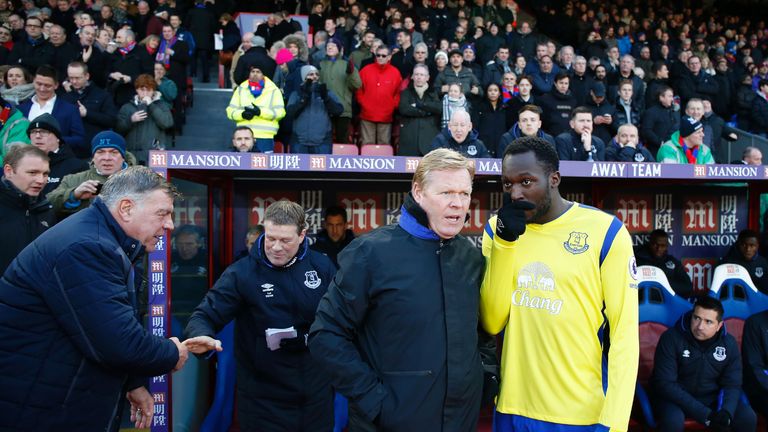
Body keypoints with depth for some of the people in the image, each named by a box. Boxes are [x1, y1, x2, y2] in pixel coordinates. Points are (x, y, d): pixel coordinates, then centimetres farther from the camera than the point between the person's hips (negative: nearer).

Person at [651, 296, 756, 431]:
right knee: (673, 420, -34)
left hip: (711, 397, 4)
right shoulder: (671, 338, -20)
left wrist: (726, 412, -24)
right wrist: (705, 415, -27)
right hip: (676, 397, -4)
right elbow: (665, 383, -22)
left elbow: (732, 384, -1)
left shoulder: (729, 343, -5)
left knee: (748, 418, -16)